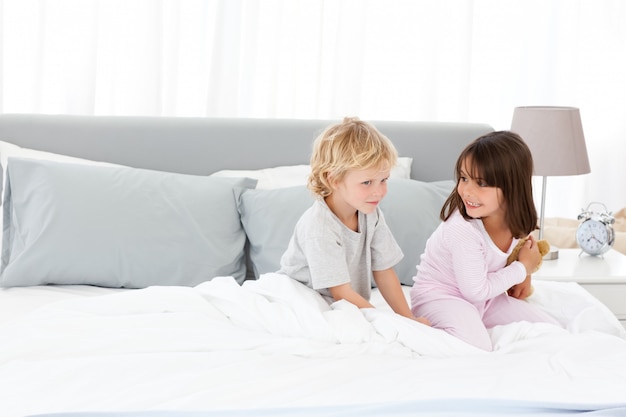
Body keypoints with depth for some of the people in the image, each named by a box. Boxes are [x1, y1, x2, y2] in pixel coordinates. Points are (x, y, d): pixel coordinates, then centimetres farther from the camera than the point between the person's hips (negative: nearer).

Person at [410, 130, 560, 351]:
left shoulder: (515, 219, -11)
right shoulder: (463, 229, -31)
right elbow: (475, 291, -23)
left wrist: (523, 276, -3)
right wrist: (522, 268, -14)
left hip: (484, 298, 8)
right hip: (440, 295, -8)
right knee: (476, 348, -35)